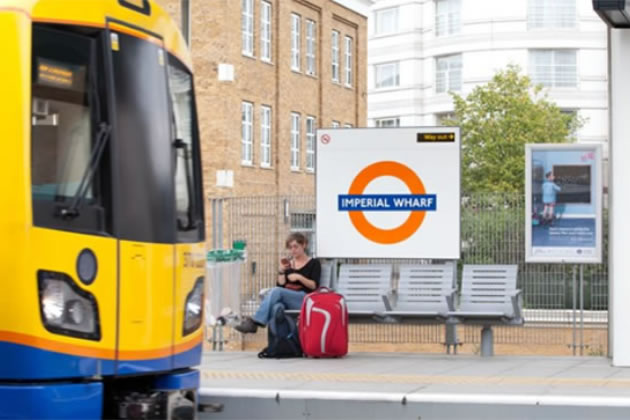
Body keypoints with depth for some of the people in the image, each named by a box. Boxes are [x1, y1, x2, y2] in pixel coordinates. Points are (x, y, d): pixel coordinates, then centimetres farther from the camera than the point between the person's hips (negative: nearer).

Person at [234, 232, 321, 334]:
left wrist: (299, 277, -15)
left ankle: (255, 322, -39)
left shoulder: (314, 263, 10)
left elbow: (314, 286, -1)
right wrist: (281, 272, -1)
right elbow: (281, 285, 13)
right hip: (285, 299, 4)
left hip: (304, 299, -4)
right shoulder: (288, 264, 21)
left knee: (276, 291, -32)